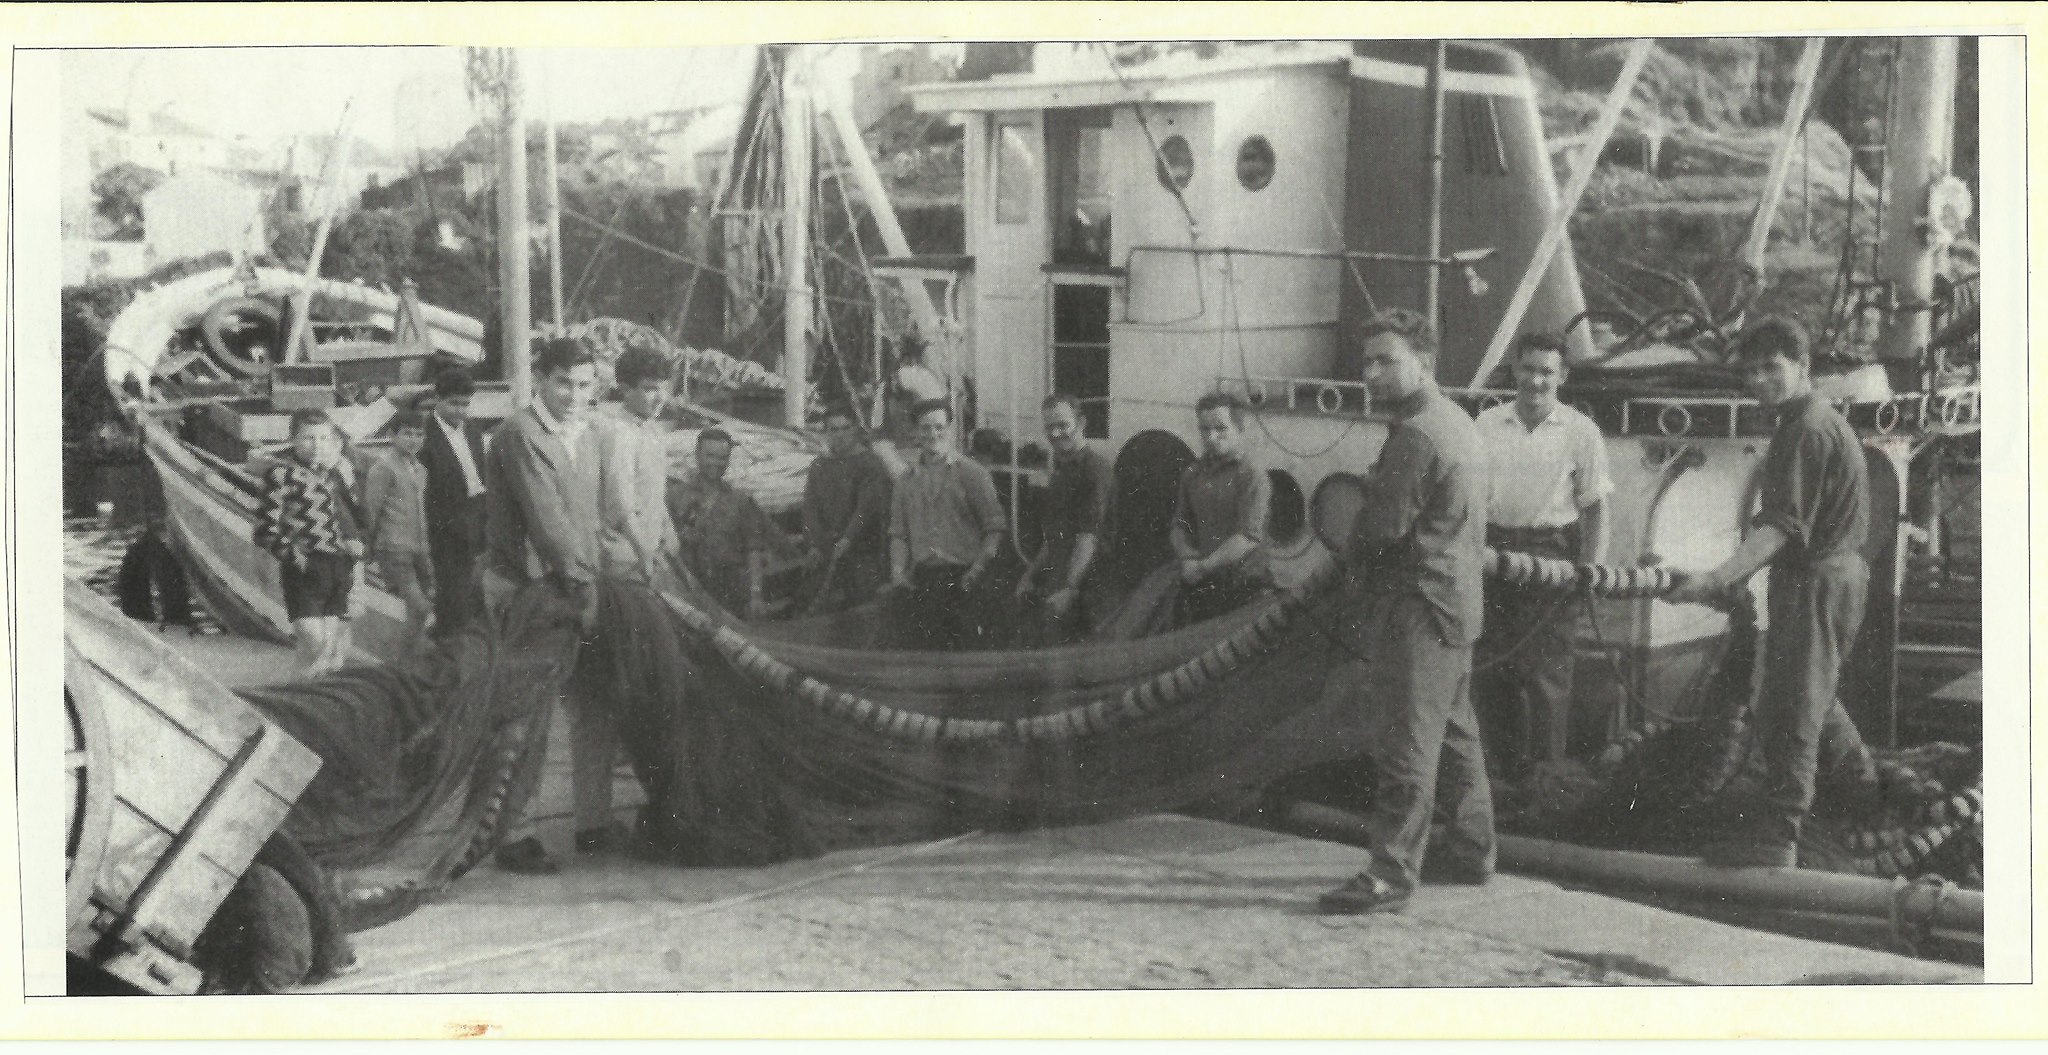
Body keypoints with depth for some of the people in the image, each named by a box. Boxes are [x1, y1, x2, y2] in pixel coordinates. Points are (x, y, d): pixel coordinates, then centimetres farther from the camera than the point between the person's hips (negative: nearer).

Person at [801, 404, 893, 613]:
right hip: (828, 554, 4)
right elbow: (811, 507, 10)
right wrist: (814, 543, -4)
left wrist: (848, 538, -19)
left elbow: (867, 506, -11)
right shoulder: (819, 467, 16)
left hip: (862, 548, -4)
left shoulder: (870, 463, -1)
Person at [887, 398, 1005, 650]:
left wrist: (977, 570, -12)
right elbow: (898, 534, 14)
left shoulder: (972, 473, 3)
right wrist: (898, 573, -2)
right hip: (920, 580, 3)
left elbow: (995, 528, -1)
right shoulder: (906, 482, 16)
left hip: (960, 580, -3)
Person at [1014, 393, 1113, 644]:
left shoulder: (1094, 466, -10)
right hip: (1054, 587, 9)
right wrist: (1030, 576, 19)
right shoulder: (1061, 469, 20)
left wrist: (1069, 588, -23)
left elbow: (1089, 536, -17)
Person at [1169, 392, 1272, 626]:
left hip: (1242, 588, -6)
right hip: (1198, 588, 6)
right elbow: (1178, 527, 17)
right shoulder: (1193, 475, 13)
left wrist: (1202, 567, -14)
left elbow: (1248, 538, -16)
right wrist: (1188, 558, -5)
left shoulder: (1253, 479, -7)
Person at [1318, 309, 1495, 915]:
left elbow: (1381, 529, -20)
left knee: (1405, 741, -10)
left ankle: (1390, 875, -10)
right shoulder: (1454, 421, 15)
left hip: (1418, 604, -11)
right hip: (1455, 599, 11)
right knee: (1453, 732, 19)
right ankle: (1470, 850, 29)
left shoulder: (1415, 434, -18)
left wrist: (1353, 561, 1)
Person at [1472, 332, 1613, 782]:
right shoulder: (1487, 424, 7)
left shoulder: (1580, 431, -1)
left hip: (1550, 554, -3)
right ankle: (1503, 769, 22)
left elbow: (1596, 507, 0)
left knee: (1546, 676, -1)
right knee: (1490, 670, 9)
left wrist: (1592, 570, -8)